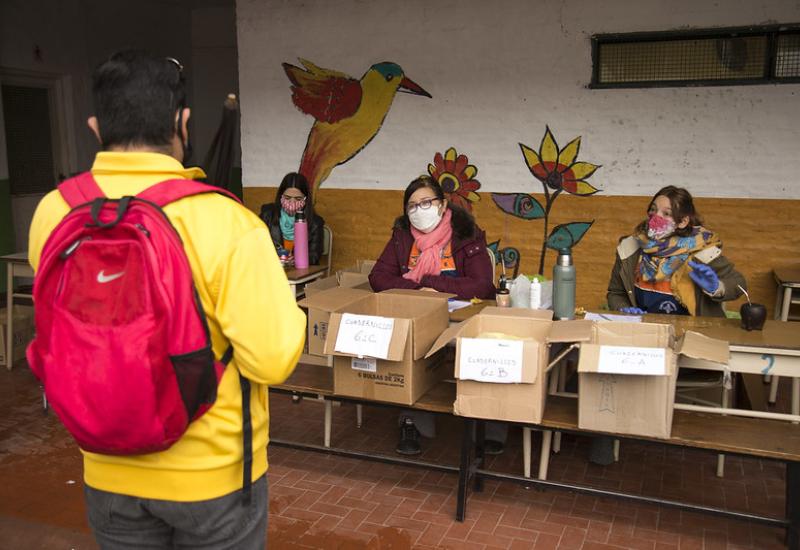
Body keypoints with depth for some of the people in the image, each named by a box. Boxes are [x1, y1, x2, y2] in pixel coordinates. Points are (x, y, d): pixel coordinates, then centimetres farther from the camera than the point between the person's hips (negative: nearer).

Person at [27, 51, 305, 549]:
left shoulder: (52, 213, -9)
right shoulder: (225, 223, -24)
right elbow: (273, 360, -21)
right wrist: (285, 302, -3)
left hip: (109, 471, 4)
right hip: (213, 472, -3)